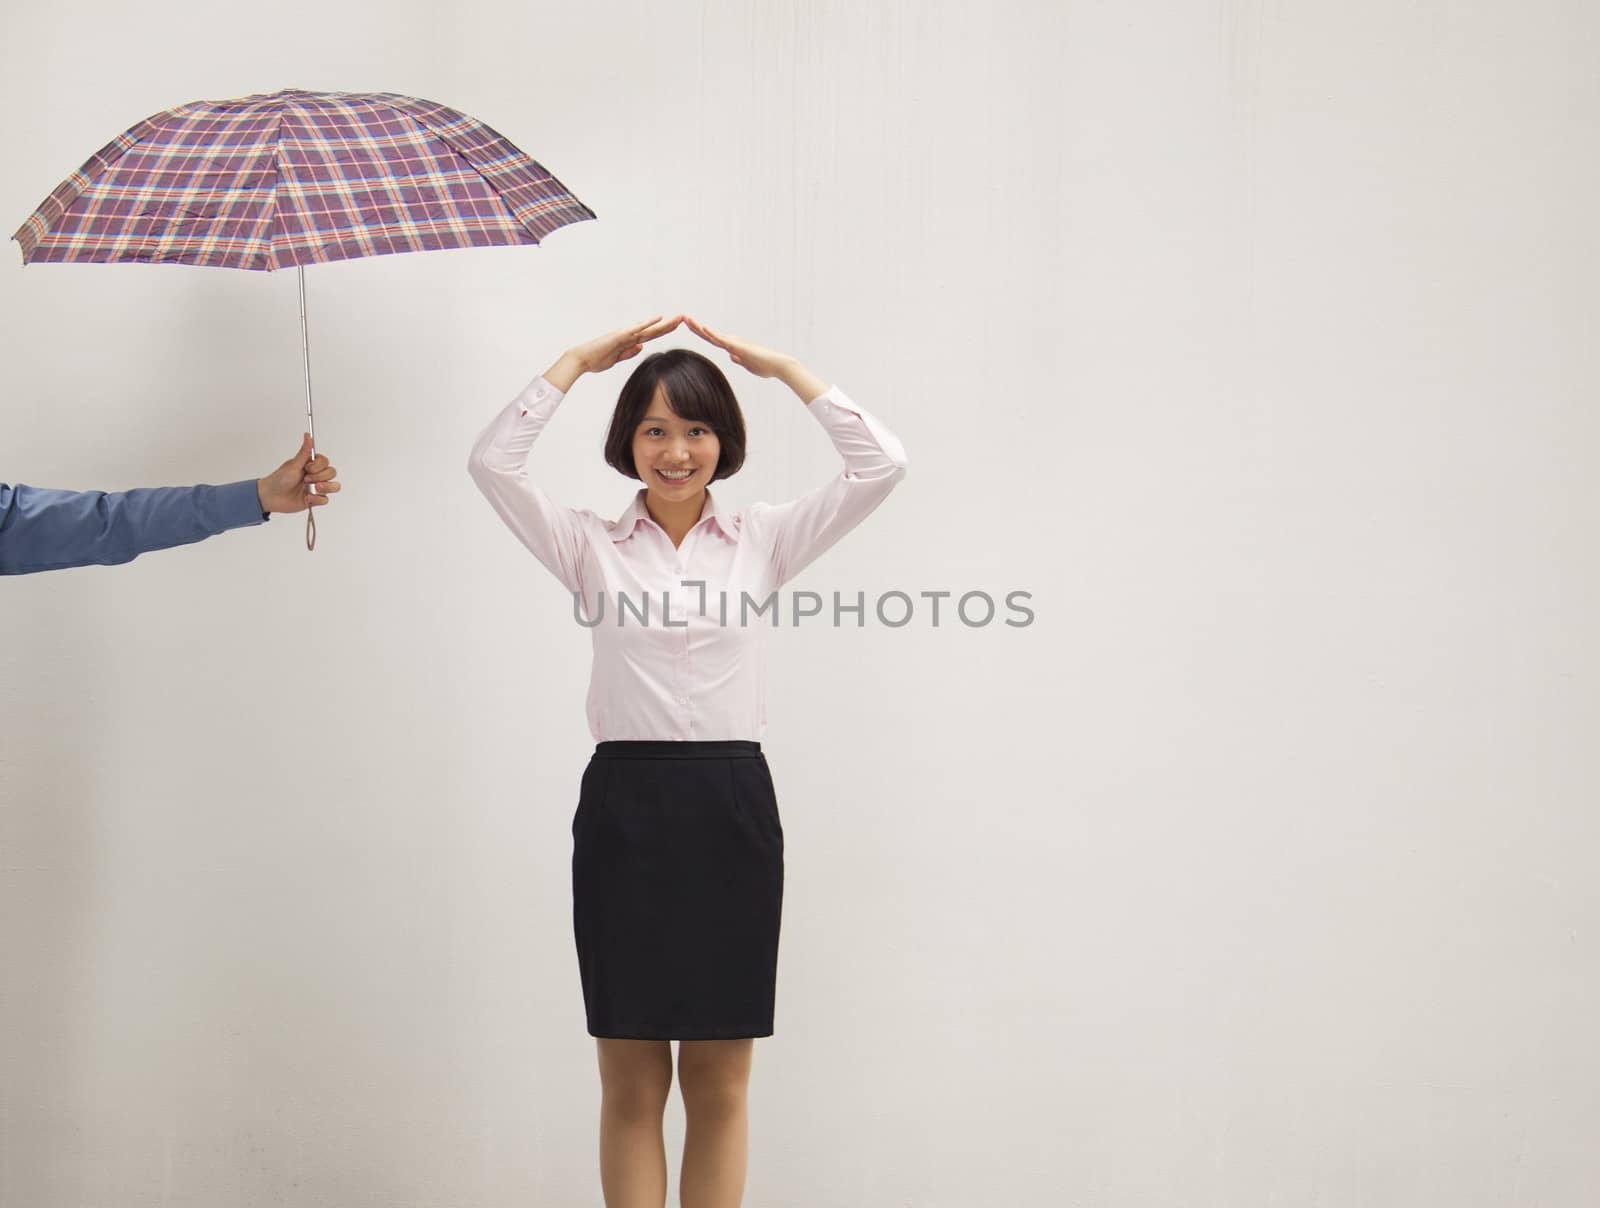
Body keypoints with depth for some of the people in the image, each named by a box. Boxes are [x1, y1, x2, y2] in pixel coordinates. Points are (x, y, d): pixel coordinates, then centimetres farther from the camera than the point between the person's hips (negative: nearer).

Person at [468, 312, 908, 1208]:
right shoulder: (591, 546, 6)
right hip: (625, 807, 0)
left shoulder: (764, 541, 7)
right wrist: (579, 361, -3)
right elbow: (494, 463, -6)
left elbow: (883, 464, -2)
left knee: (720, 1084, 7)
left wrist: (777, 366, -1)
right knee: (632, 1084, 6)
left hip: (733, 808, 1)